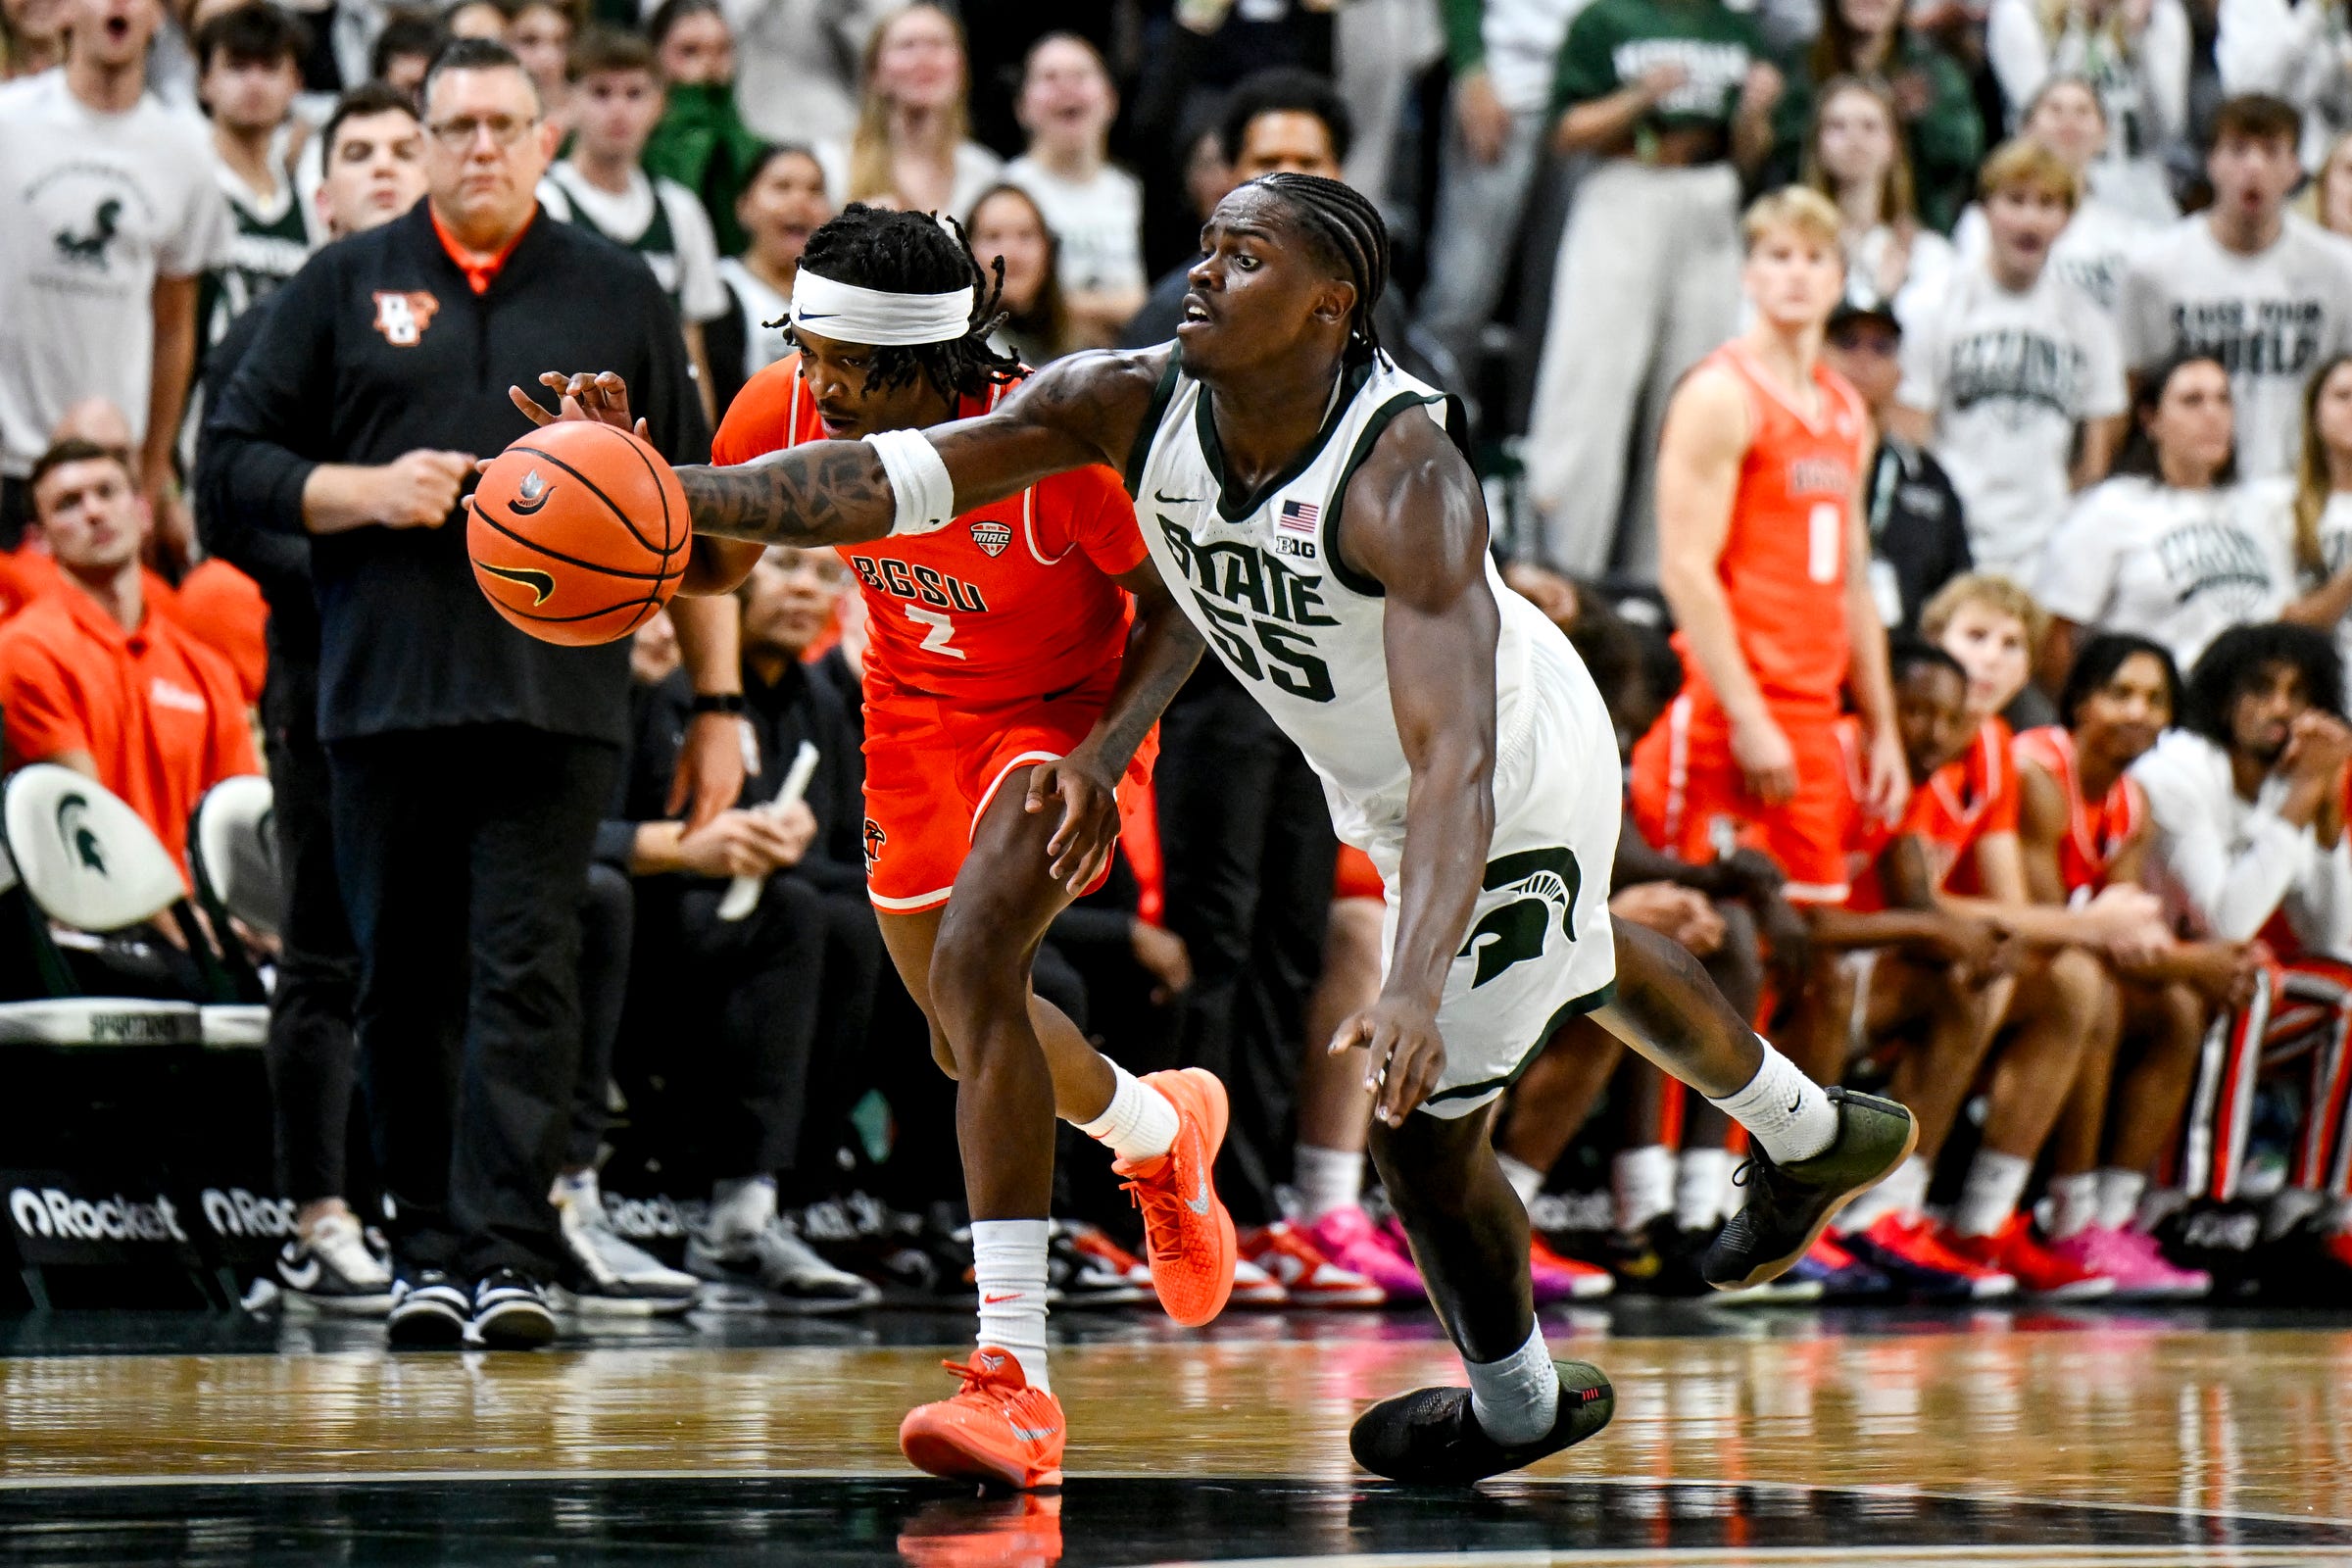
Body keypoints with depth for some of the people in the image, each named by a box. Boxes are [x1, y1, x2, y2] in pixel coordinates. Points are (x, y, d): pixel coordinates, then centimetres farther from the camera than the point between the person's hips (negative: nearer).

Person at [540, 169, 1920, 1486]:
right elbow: (896, 479, -25)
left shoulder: (1407, 481, -42)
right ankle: (1815, 1134, 64)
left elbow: (1454, 761, -51)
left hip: (1518, 782, -8)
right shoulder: (1129, 405, -23)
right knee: (1581, 959, 33)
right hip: (1379, 773, 8)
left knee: (1423, 1128, 0)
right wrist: (671, 496, -38)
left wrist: (1414, 987, -63)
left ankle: (1517, 1405, 33)